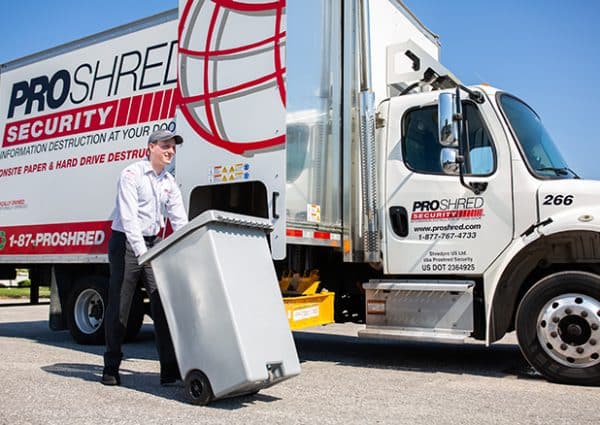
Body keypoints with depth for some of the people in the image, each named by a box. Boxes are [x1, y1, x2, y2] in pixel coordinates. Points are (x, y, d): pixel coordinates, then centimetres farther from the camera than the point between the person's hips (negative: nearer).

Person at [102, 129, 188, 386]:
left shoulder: (169, 182, 10)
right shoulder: (131, 174, -10)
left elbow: (180, 220, 6)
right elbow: (129, 217, -20)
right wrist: (141, 251, -29)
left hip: (154, 243, 6)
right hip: (126, 242, -5)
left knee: (163, 304, -1)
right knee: (119, 306, 2)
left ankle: (170, 369, 2)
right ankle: (111, 367, 17)